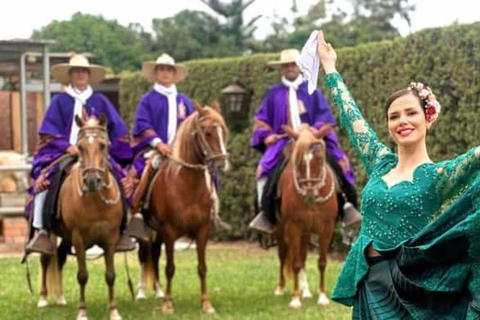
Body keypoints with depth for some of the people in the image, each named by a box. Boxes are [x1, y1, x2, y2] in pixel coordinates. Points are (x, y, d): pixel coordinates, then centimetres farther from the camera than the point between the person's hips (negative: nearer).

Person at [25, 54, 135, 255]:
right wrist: (67, 146, -13)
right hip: (63, 153, -1)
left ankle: (121, 231, -12)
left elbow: (117, 131, 13)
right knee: (43, 180, -27)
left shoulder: (100, 101, 13)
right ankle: (41, 231, -23)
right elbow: (49, 133, 2)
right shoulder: (59, 101, 8)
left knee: (121, 181, -21)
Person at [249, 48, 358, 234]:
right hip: (283, 141, 0)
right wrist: (267, 135, -4)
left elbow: (324, 115, 5)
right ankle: (265, 212, -17)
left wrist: (316, 131, -12)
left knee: (339, 162, -18)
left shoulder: (312, 91, 8)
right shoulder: (273, 93, 11)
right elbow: (262, 119, 13)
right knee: (266, 167, -24)